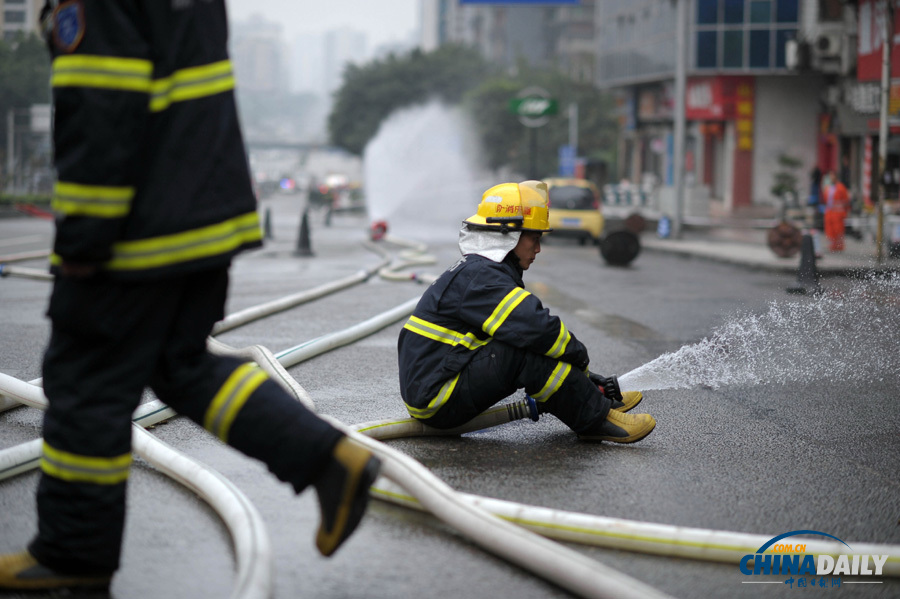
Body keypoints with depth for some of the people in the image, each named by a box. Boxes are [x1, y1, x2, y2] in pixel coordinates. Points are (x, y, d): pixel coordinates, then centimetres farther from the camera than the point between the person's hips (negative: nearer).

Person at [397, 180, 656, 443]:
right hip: (437, 402, -11)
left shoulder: (476, 270, 15)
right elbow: (539, 328, -28)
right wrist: (580, 358, -10)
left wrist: (583, 379, 11)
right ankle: (596, 419, -12)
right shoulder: (480, 278, -18)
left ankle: (595, 400, 11)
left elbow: (533, 322, 16)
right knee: (527, 351, -23)